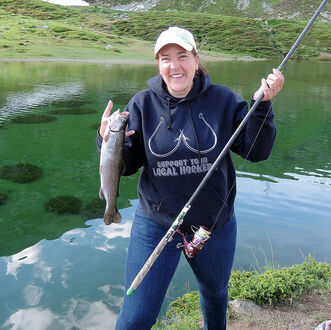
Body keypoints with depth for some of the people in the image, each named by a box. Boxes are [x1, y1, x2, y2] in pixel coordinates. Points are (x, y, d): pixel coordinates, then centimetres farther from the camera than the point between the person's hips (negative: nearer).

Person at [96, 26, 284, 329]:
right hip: (156, 225, -1)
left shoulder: (223, 100, -7)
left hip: (215, 224, 2)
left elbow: (257, 151, -9)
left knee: (215, 295, 28)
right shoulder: (143, 104, -7)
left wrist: (262, 104, -22)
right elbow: (126, 165, -5)